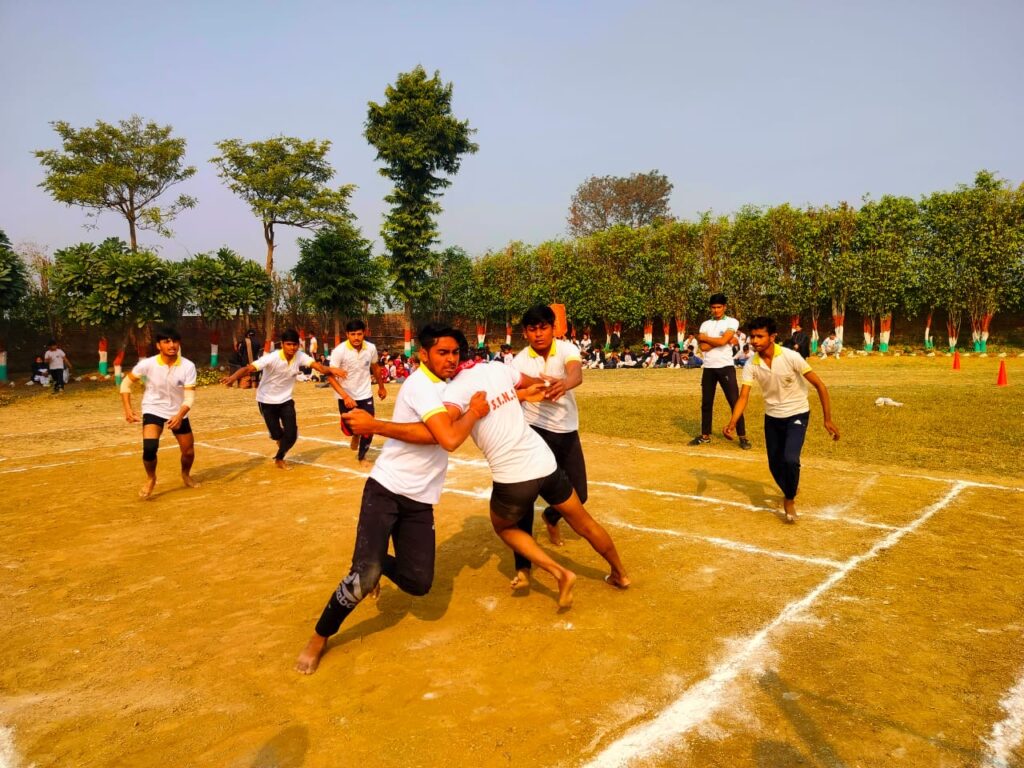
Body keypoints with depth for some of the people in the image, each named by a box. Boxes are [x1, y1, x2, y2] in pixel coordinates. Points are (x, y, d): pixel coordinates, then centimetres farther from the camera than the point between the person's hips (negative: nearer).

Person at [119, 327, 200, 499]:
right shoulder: (147, 364, -18)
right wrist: (128, 409, -11)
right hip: (153, 410, -2)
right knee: (149, 448, -22)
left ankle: (186, 475, 42)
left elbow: (190, 396, -21)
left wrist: (180, 415, -38)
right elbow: (126, 383, -3)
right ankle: (150, 479, 7)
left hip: (178, 413, 2)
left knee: (189, 451, 8)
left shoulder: (188, 366, -19)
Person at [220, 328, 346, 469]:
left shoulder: (300, 356, -15)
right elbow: (249, 368, -35)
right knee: (277, 434, -2)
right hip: (267, 401, -3)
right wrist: (233, 377, -53)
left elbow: (318, 366, -25)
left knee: (291, 434, -5)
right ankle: (282, 440, 39)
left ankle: (279, 458, 24)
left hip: (286, 400, 3)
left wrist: (331, 371, -46)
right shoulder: (271, 358, -27)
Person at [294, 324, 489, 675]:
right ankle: (319, 638, 9)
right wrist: (474, 412, -12)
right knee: (364, 576, -17)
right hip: (387, 489, -7)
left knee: (418, 583, -2)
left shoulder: (444, 384, 11)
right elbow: (449, 438, -28)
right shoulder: (420, 385, -17)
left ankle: (380, 564, 32)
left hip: (420, 500, 7)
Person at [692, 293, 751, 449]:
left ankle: (743, 437, 2)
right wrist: (721, 340, -11)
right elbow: (703, 347, -3)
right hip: (708, 368, 4)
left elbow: (722, 341, -16)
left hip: (726, 367, -4)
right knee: (706, 403, 10)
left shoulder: (732, 322, 0)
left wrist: (704, 338, -3)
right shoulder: (705, 324, 10)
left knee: (735, 402, -4)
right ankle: (705, 435, 21)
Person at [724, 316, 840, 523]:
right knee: (775, 465, 9)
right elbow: (743, 396, -14)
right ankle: (789, 493, 42)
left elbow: (819, 385, -16)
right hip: (772, 417, 4)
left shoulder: (791, 357, -23)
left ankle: (790, 500, 5)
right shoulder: (751, 365, -12)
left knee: (790, 459, -22)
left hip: (797, 414, -4)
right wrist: (732, 423, -30)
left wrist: (827, 419, -16)